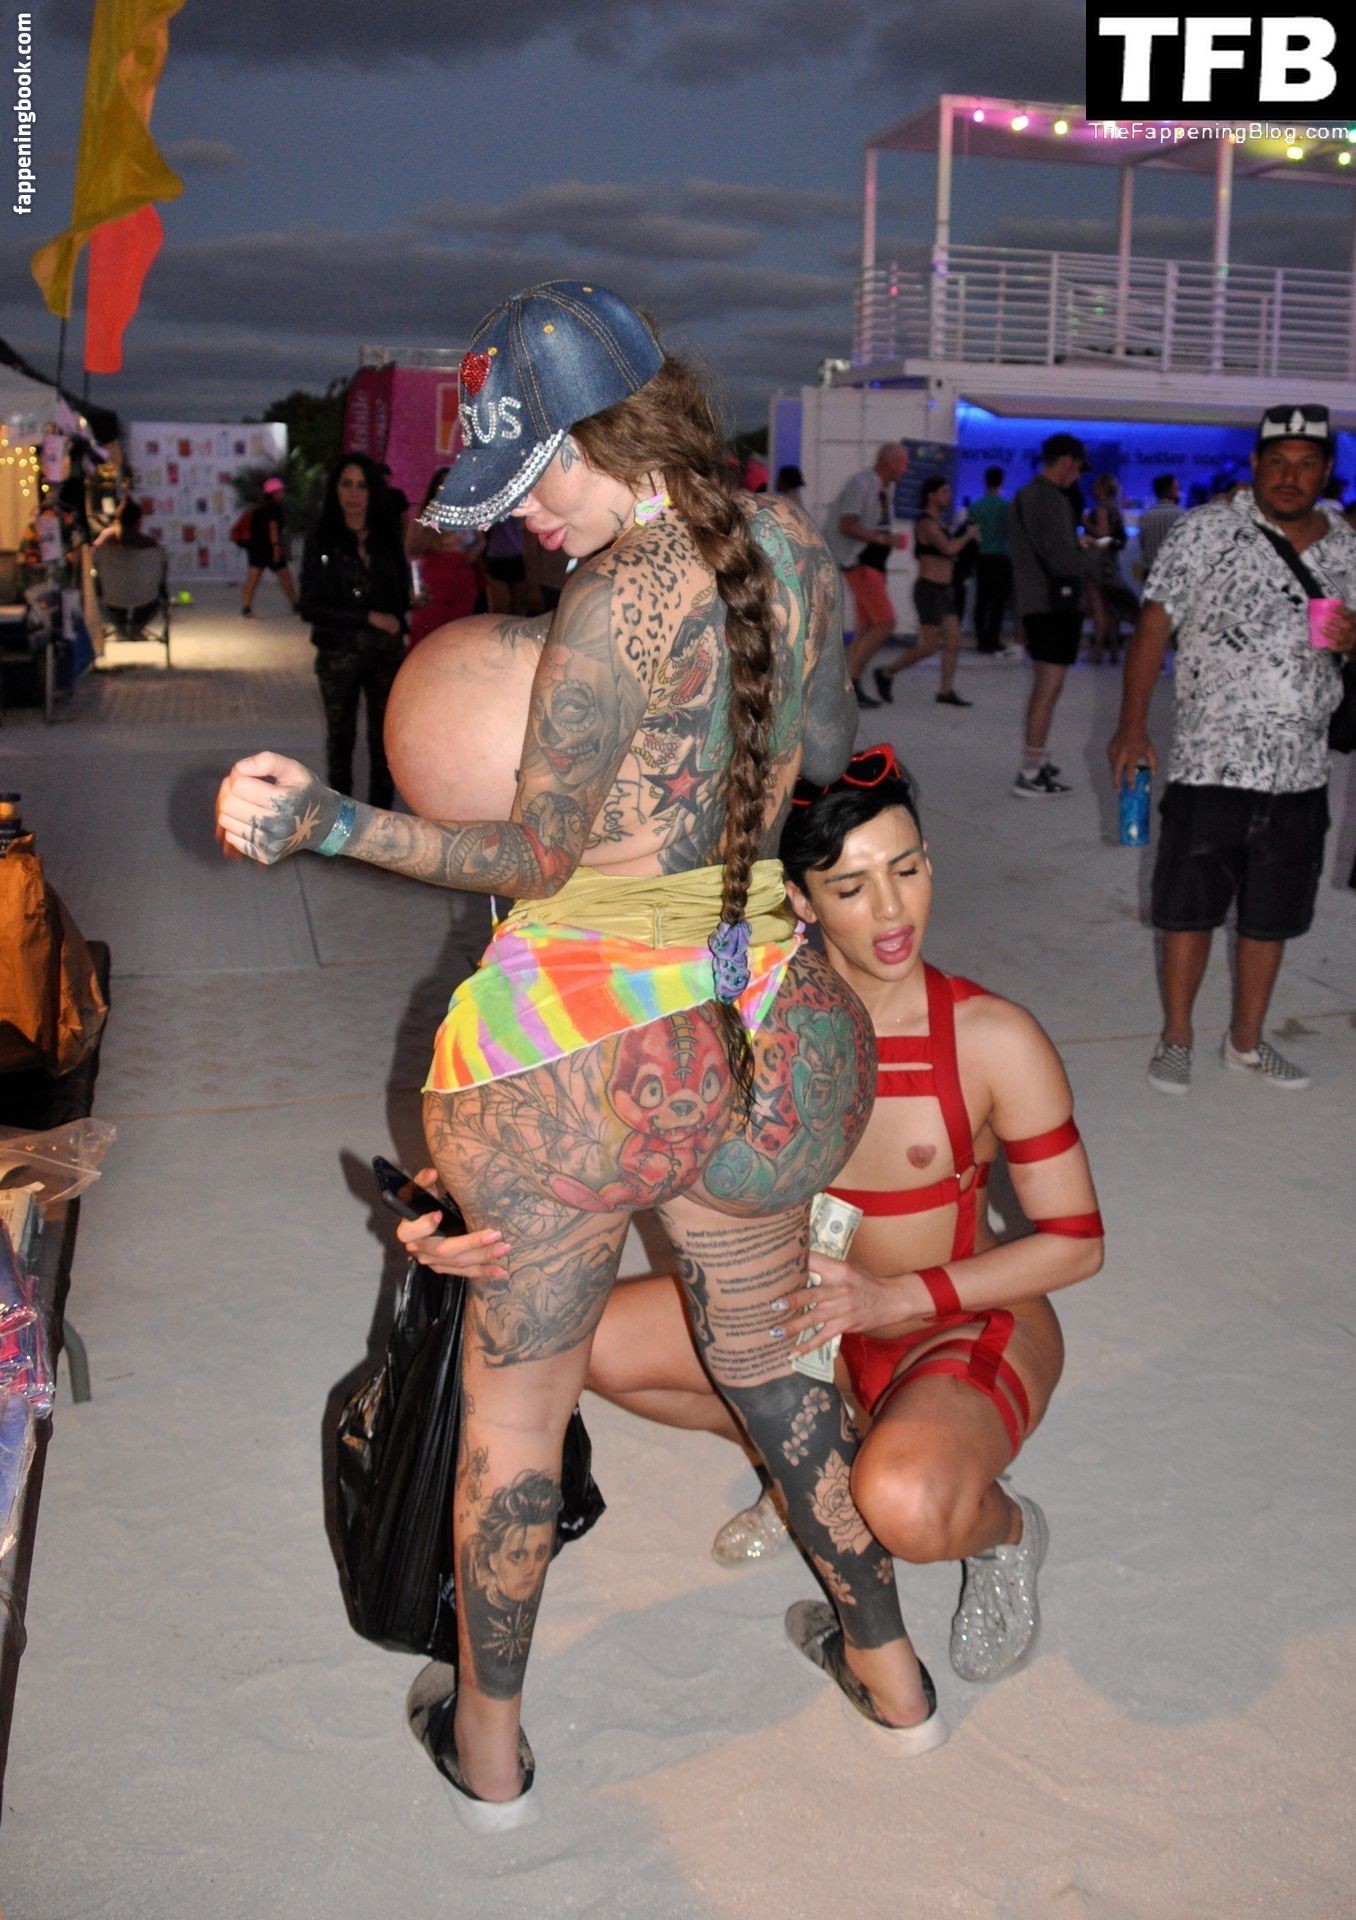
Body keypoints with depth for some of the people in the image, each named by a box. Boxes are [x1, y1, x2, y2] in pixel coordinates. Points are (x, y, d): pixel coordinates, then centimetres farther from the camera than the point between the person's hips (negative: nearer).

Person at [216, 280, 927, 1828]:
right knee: (767, 1354, 27)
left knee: (512, 1398, 15)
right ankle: (886, 1663, 43)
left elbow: (532, 857, -13)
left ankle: (487, 1743, 35)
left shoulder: (617, 601, -18)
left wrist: (326, 822, -18)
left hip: (575, 1041, -6)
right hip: (758, 1026, 7)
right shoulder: (792, 547, 3)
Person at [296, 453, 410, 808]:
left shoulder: (387, 535, 3)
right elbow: (310, 606, -9)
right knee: (340, 736, 10)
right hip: (339, 653, -2)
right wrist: (368, 617, -14)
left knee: (384, 737, 5)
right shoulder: (321, 539, -5)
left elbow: (402, 593, 7)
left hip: (387, 650, 2)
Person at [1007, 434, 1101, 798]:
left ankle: (1035, 762, 26)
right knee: (1049, 688, -8)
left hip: (1034, 601, 10)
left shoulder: (1025, 496, 15)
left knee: (1042, 685, 18)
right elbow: (1063, 560, -21)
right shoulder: (1052, 499, -16)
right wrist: (1092, 554, -2)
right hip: (1055, 602, -10)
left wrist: (1079, 549, 13)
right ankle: (1030, 775, -9)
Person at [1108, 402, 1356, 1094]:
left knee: (1271, 915, 13)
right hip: (1210, 765, -4)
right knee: (1190, 909, 5)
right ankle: (1176, 1038, 21)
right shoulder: (1206, 530, -4)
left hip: (1300, 774, 4)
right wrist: (1132, 725, -14)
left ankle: (1246, 1041, 28)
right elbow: (1154, 626, -7)